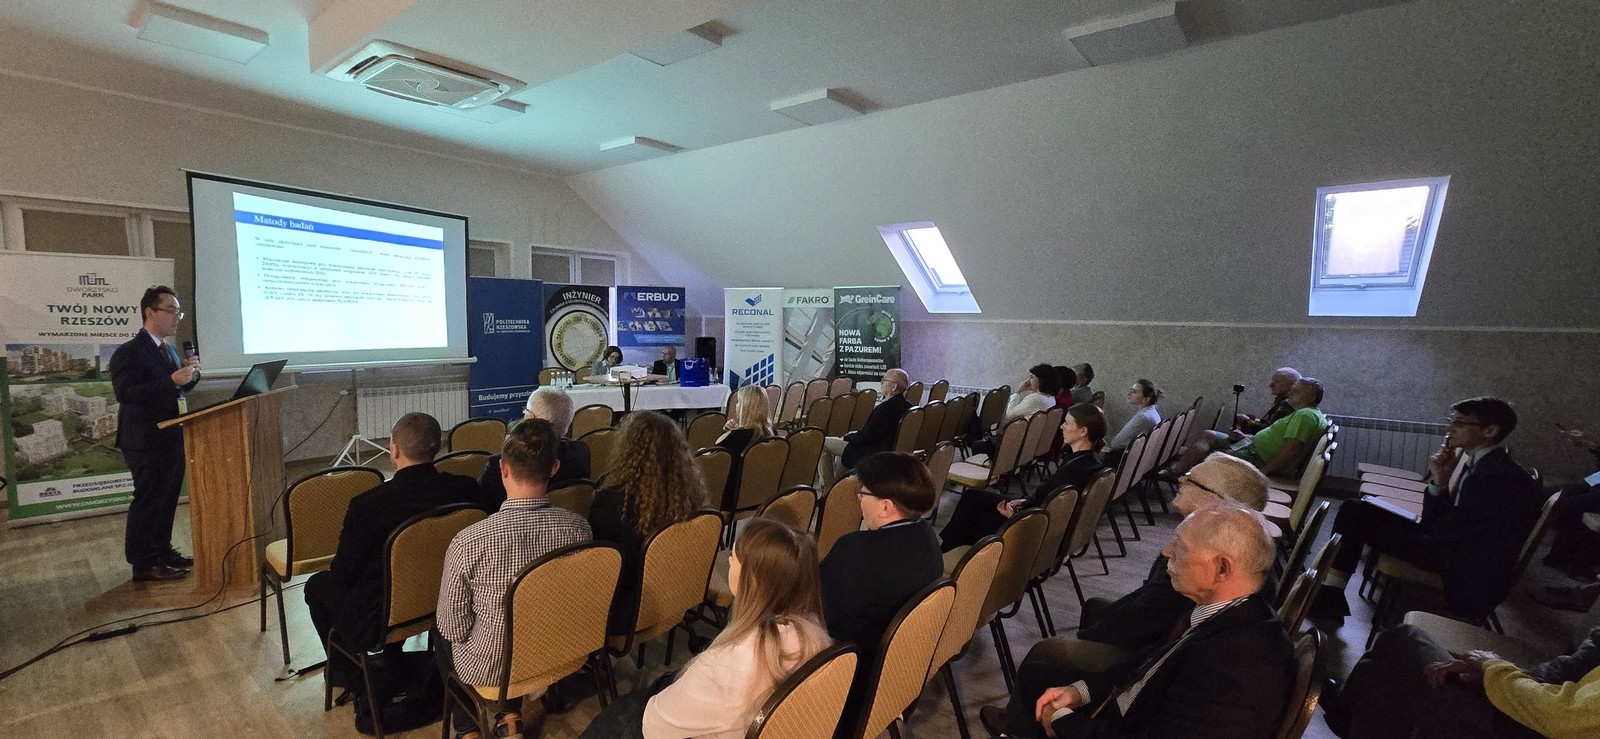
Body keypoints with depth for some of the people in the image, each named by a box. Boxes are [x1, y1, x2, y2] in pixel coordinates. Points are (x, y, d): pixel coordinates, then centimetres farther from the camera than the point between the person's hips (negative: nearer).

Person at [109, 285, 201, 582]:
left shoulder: (168, 349, 12)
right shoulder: (129, 352, -13)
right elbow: (125, 394, -23)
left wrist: (190, 375, -3)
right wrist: (172, 381, -30)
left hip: (172, 437, 8)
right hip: (147, 441, -8)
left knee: (168, 499, 15)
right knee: (147, 501, -1)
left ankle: (163, 552, 26)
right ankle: (143, 564, 8)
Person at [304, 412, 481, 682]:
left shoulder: (366, 505, -26)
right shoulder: (467, 489, -17)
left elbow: (343, 576, -13)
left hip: (378, 623, -4)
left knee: (317, 585, 24)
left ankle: (345, 672, 41)